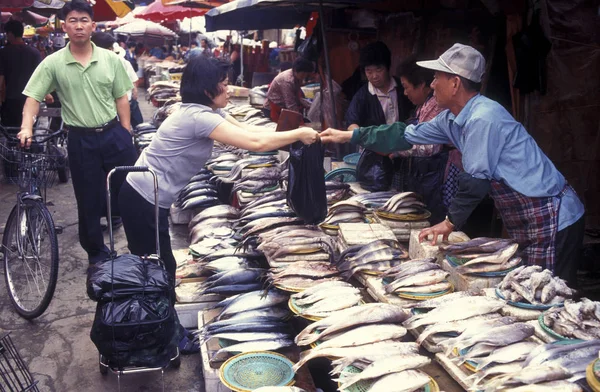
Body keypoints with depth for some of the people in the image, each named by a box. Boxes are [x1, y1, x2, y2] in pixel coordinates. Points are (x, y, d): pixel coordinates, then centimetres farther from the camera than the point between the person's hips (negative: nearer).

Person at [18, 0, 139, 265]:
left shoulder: (110, 59, 1)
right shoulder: (52, 63, -4)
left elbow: (121, 99, 5)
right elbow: (33, 98, -4)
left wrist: (127, 135, 2)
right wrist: (26, 128, -21)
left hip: (114, 134, 1)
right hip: (81, 141, -1)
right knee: (89, 202, 9)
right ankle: (97, 253, 27)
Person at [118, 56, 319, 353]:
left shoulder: (209, 111, 5)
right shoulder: (198, 117, -25)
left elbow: (248, 130, 5)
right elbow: (255, 143, -28)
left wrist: (294, 135, -5)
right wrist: (299, 134, -17)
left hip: (149, 197, 10)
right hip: (143, 200, -10)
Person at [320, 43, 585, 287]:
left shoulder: (483, 118, -24)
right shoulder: (453, 118, 6)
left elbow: (476, 180, -22)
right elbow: (407, 136, 14)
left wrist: (451, 222, -10)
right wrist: (350, 136, 15)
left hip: (551, 219, -9)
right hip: (525, 222, 9)